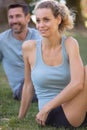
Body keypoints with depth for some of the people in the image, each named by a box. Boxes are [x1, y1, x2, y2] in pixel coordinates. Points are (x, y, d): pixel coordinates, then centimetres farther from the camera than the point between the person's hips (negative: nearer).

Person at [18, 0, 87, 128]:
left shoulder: (70, 43, -2)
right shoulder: (29, 47, 0)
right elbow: (28, 85, 11)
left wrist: (46, 108, -14)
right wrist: (20, 118, 18)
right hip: (52, 117, -2)